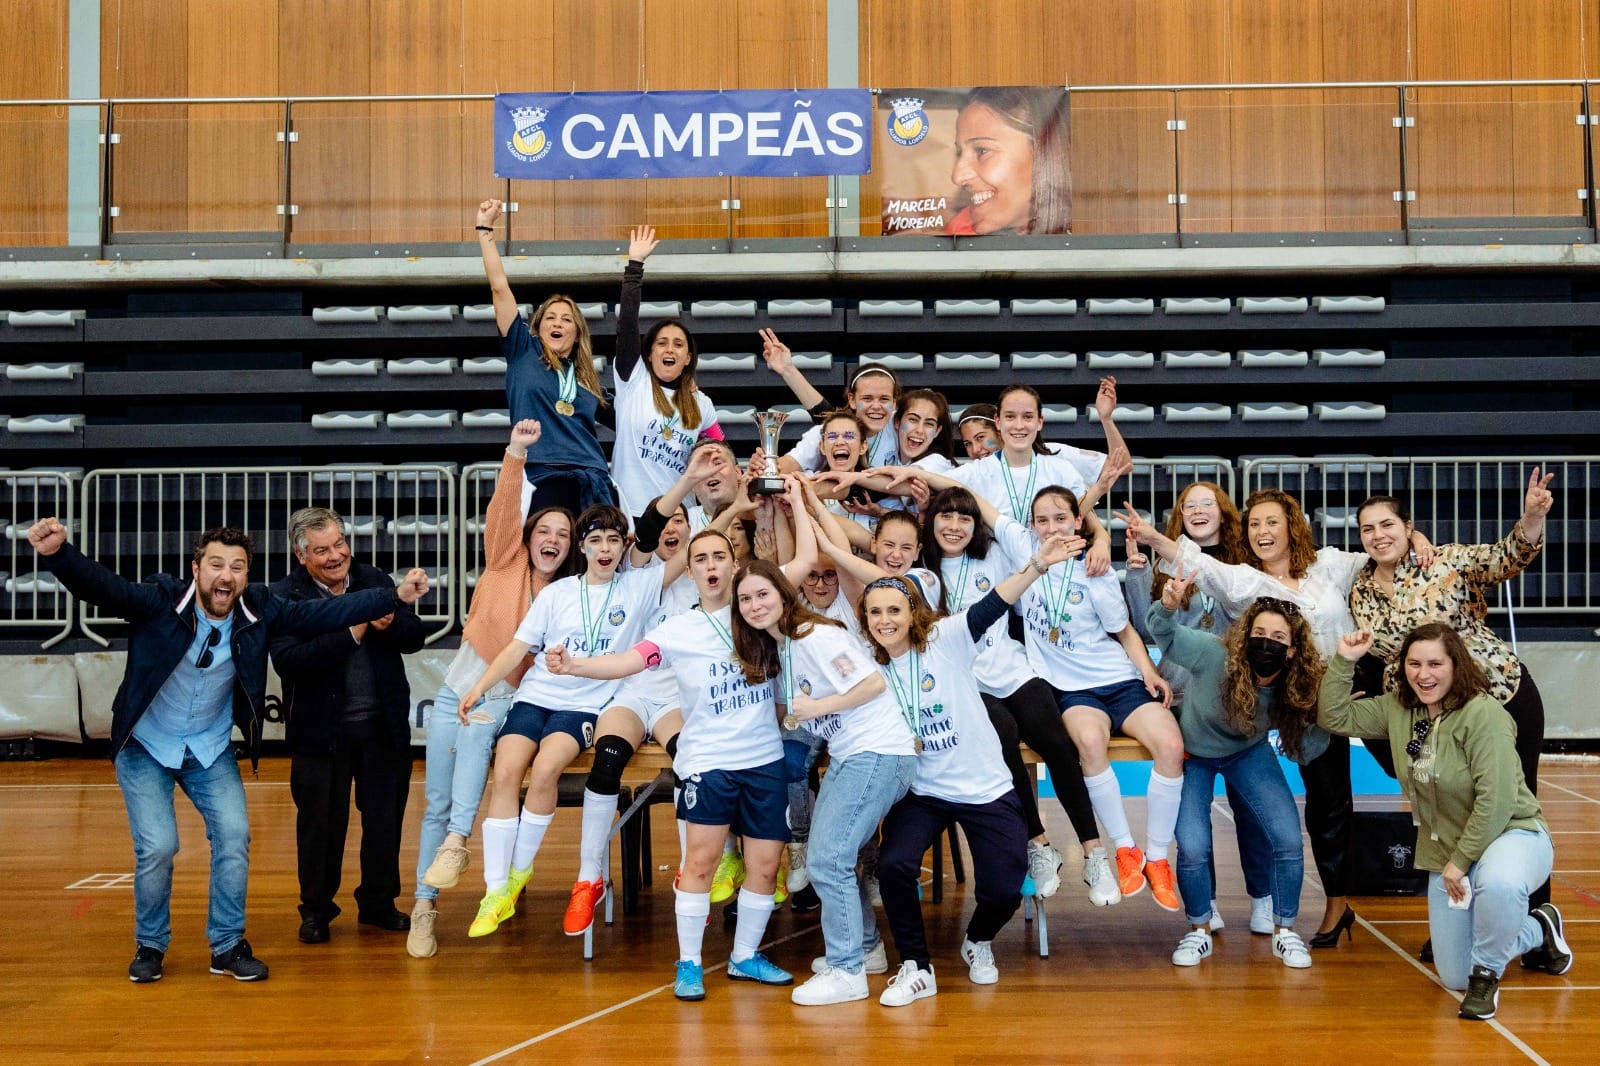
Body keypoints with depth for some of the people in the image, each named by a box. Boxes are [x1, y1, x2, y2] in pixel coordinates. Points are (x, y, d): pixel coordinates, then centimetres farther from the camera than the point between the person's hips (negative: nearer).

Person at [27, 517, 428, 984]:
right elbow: (100, 586, -37)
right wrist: (56, 552, -57)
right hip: (146, 748, -3)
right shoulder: (159, 602, -23)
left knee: (234, 836, -8)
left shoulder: (258, 611, -13)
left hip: (211, 752, 3)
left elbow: (324, 613, -15)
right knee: (157, 846, -11)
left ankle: (227, 945, 10)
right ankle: (150, 946, 13)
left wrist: (394, 596, -24)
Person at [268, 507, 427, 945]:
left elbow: (415, 637, 3)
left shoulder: (375, 580, 4)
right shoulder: (284, 596, -8)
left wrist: (390, 624, -19)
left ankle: (378, 903, 26)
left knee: (385, 819, 11)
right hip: (321, 730, -3)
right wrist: (348, 634, -26)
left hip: (384, 727, 3)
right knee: (321, 824, 5)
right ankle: (316, 910, 20)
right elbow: (287, 660, -22)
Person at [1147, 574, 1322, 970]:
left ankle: (1284, 931, 14)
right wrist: (1168, 606, -52)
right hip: (1194, 754, -2)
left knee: (1289, 841, -9)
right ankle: (1200, 931, 13)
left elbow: (1306, 750, -15)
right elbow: (1163, 631, -29)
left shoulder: (1297, 688, -23)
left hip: (1248, 754, 2)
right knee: (1192, 849, -14)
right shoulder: (1215, 654, -33)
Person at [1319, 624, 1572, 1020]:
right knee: (1455, 979, 7)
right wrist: (1344, 661, -6)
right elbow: (1334, 717, 4)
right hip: (1445, 853, 7)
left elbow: (1496, 800, -25)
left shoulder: (1483, 713, -22)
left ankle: (1488, 972, -16)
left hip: (1514, 835, -7)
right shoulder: (1398, 709, -1)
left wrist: (1462, 861, -20)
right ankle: (1535, 933, 34)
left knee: (1498, 882, -45)